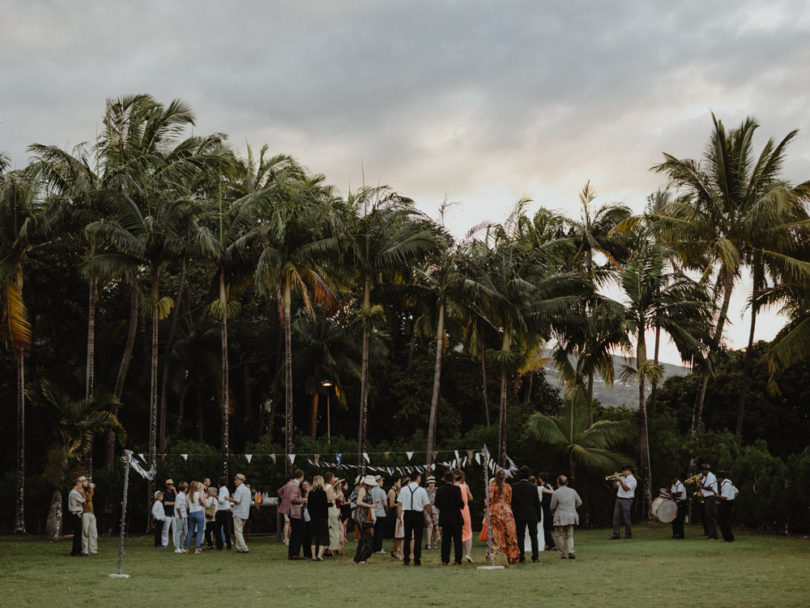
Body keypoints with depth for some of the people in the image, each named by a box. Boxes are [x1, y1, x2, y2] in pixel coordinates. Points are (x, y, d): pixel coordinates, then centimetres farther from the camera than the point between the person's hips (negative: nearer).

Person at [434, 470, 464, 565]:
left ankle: (445, 560, 5)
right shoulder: (456, 489, -11)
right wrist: (462, 505, 7)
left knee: (445, 539, 9)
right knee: (457, 539, 4)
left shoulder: (439, 490, 2)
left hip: (444, 518, 4)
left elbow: (436, 504, 3)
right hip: (456, 518, -4)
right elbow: (459, 502, -15)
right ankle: (457, 560, 2)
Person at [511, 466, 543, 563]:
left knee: (520, 537, 5)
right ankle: (535, 556, 5)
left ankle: (521, 557, 1)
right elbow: (537, 503, -2)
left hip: (519, 515, 0)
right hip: (532, 515, 0)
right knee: (533, 536, 8)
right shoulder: (533, 487, -5)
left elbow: (511, 501, -2)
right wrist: (539, 516, 6)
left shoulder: (514, 486, -5)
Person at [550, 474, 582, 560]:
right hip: (571, 517, 4)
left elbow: (552, 507, -5)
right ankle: (570, 551, -9)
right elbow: (579, 502, 11)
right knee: (569, 535, 12)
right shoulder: (572, 491, 3)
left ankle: (563, 554, 7)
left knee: (559, 535, 9)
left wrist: (553, 511, 18)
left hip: (560, 518, -4)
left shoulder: (556, 493, -11)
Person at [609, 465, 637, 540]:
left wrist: (620, 480, -19)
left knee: (626, 518, -2)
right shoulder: (622, 478, 17)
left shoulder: (632, 480, -6)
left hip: (626, 500, -7)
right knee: (616, 517, 1)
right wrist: (615, 479, 2)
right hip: (618, 499, 7)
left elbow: (626, 488, -19)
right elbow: (615, 486, 17)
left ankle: (628, 535, 8)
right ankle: (616, 534, 3)